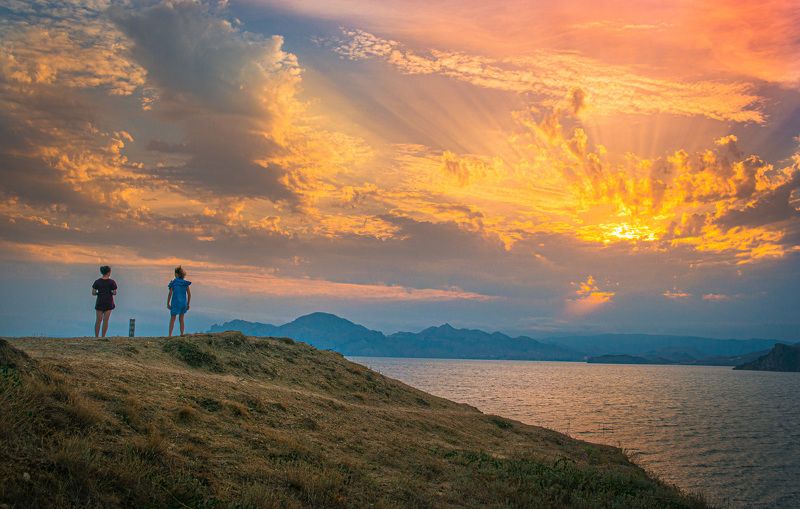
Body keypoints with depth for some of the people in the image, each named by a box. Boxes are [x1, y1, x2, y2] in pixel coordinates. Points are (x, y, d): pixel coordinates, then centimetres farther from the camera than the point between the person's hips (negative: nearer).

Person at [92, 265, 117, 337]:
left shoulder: (97, 282, -5)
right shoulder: (112, 282, -10)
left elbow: (93, 293, -6)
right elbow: (115, 293, -8)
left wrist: (99, 293, 13)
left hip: (100, 302, 1)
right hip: (109, 303, -1)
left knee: (98, 321, 9)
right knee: (105, 320, 4)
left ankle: (96, 337, 9)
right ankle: (103, 337, 5)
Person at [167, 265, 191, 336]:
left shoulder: (173, 282, -9)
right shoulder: (185, 283, 1)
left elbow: (170, 294, -10)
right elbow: (189, 294, 2)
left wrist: (168, 304, -1)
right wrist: (188, 304, 11)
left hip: (175, 303, -3)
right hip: (183, 303, 3)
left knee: (172, 319, 7)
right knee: (181, 319, 15)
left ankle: (170, 335, 3)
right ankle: (182, 334, 12)